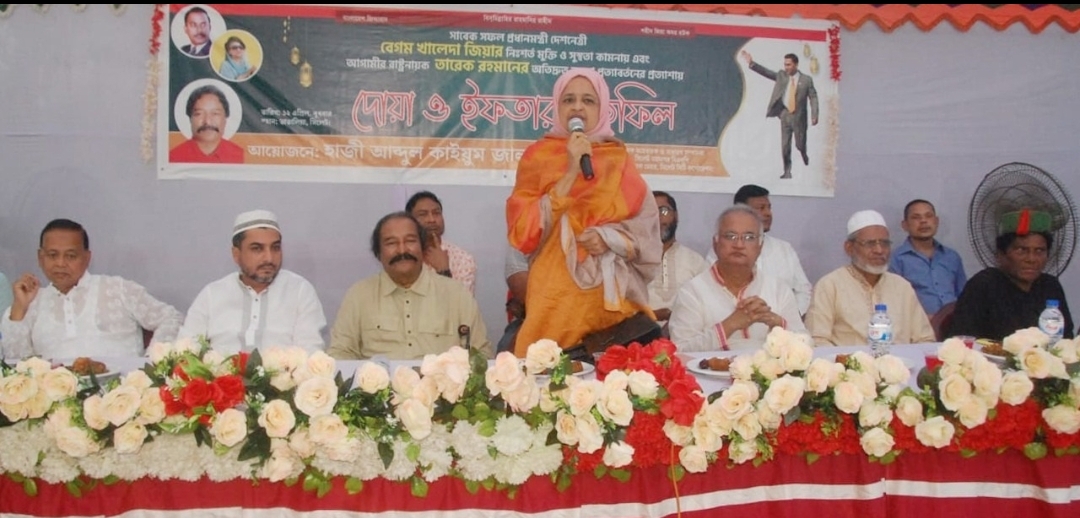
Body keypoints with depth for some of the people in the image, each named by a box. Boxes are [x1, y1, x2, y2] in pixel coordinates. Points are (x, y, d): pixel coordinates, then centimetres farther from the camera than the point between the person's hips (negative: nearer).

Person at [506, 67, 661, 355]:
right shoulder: (539, 155, 3)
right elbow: (525, 229, -8)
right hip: (556, 292, -2)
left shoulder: (618, 158, 9)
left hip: (611, 295, 2)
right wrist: (570, 173, -12)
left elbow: (647, 226, 6)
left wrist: (609, 237, -13)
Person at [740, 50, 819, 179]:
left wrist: (814, 115, -12)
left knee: (800, 144, 7)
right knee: (785, 145, 2)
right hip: (785, 114, 2)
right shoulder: (781, 75, 5)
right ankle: (787, 172, 12)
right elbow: (766, 72, -4)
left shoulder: (806, 80, -3)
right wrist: (751, 63, -16)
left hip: (798, 116, -2)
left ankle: (804, 155, 43)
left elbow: (813, 98, -4)